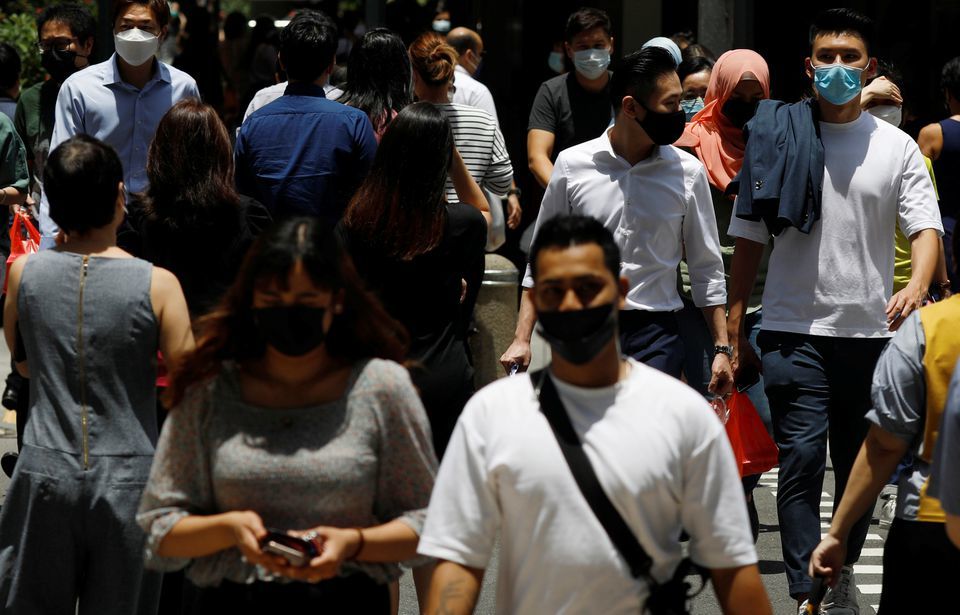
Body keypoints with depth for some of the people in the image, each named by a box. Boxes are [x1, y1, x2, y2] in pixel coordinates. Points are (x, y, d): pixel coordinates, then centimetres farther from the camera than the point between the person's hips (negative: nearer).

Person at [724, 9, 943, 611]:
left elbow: (926, 227, -6)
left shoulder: (896, 147, 4)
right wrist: (735, 332, 3)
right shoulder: (776, 137, 3)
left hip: (871, 333, 2)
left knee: (861, 467, 12)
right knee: (801, 461, -10)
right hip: (794, 331, -2)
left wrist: (917, 287, -28)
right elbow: (749, 239, 6)